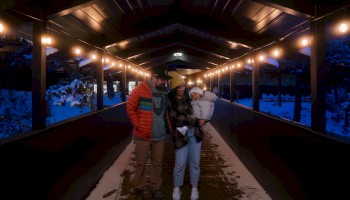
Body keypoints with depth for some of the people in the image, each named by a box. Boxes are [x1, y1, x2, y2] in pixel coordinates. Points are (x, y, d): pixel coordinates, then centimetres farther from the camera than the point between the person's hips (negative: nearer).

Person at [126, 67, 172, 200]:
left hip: (160, 135, 5)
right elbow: (130, 108, -7)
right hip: (143, 135, -5)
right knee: (141, 163, 8)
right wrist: (137, 124, -11)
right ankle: (139, 189, 24)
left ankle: (155, 189, 28)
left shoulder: (164, 92, 6)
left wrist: (168, 126, 12)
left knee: (157, 163, 13)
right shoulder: (140, 90, -11)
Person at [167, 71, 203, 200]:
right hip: (181, 135, -4)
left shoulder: (189, 97, 7)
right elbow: (177, 119, -13)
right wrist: (195, 121, -11)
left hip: (195, 133, 4)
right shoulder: (169, 102, -7)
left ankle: (194, 188, 27)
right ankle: (176, 188, 24)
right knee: (180, 164, 1)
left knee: (195, 162, 10)